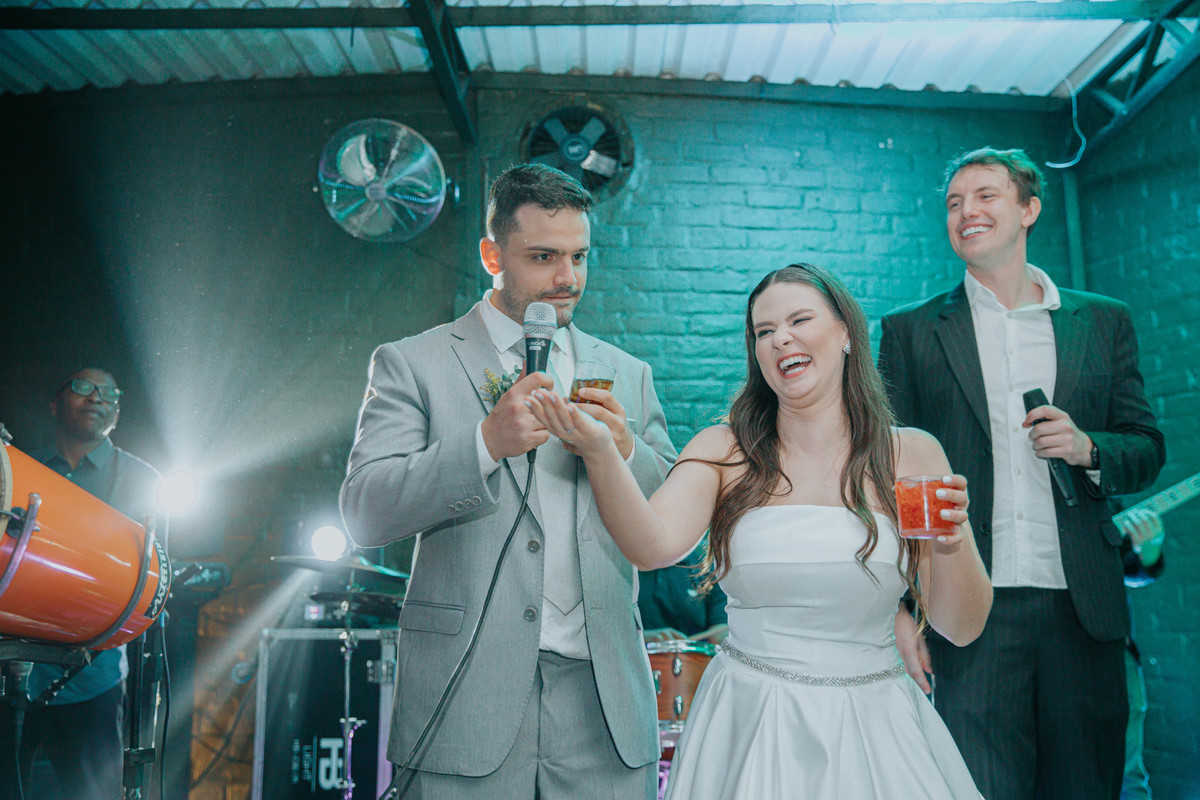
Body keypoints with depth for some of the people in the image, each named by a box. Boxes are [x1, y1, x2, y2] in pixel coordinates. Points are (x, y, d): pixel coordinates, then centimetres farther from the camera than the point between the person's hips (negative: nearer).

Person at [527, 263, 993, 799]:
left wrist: (953, 544, -21)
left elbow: (961, 629, -3)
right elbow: (654, 545, -22)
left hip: (873, 733, 1)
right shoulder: (724, 451, -4)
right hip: (748, 729, 0)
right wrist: (599, 449, -36)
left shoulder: (912, 456, -4)